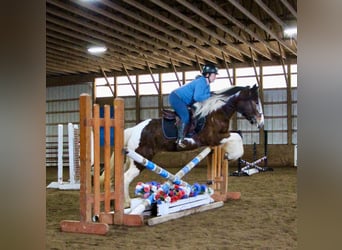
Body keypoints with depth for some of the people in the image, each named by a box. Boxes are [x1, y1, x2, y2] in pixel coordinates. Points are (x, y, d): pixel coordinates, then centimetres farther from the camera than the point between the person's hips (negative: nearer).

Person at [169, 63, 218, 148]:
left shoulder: (206, 85, 8)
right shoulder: (201, 82, -22)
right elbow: (197, 97, -33)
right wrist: (209, 95, -21)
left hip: (182, 100, 11)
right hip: (176, 97, -11)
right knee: (186, 117, -21)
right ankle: (180, 141, -20)